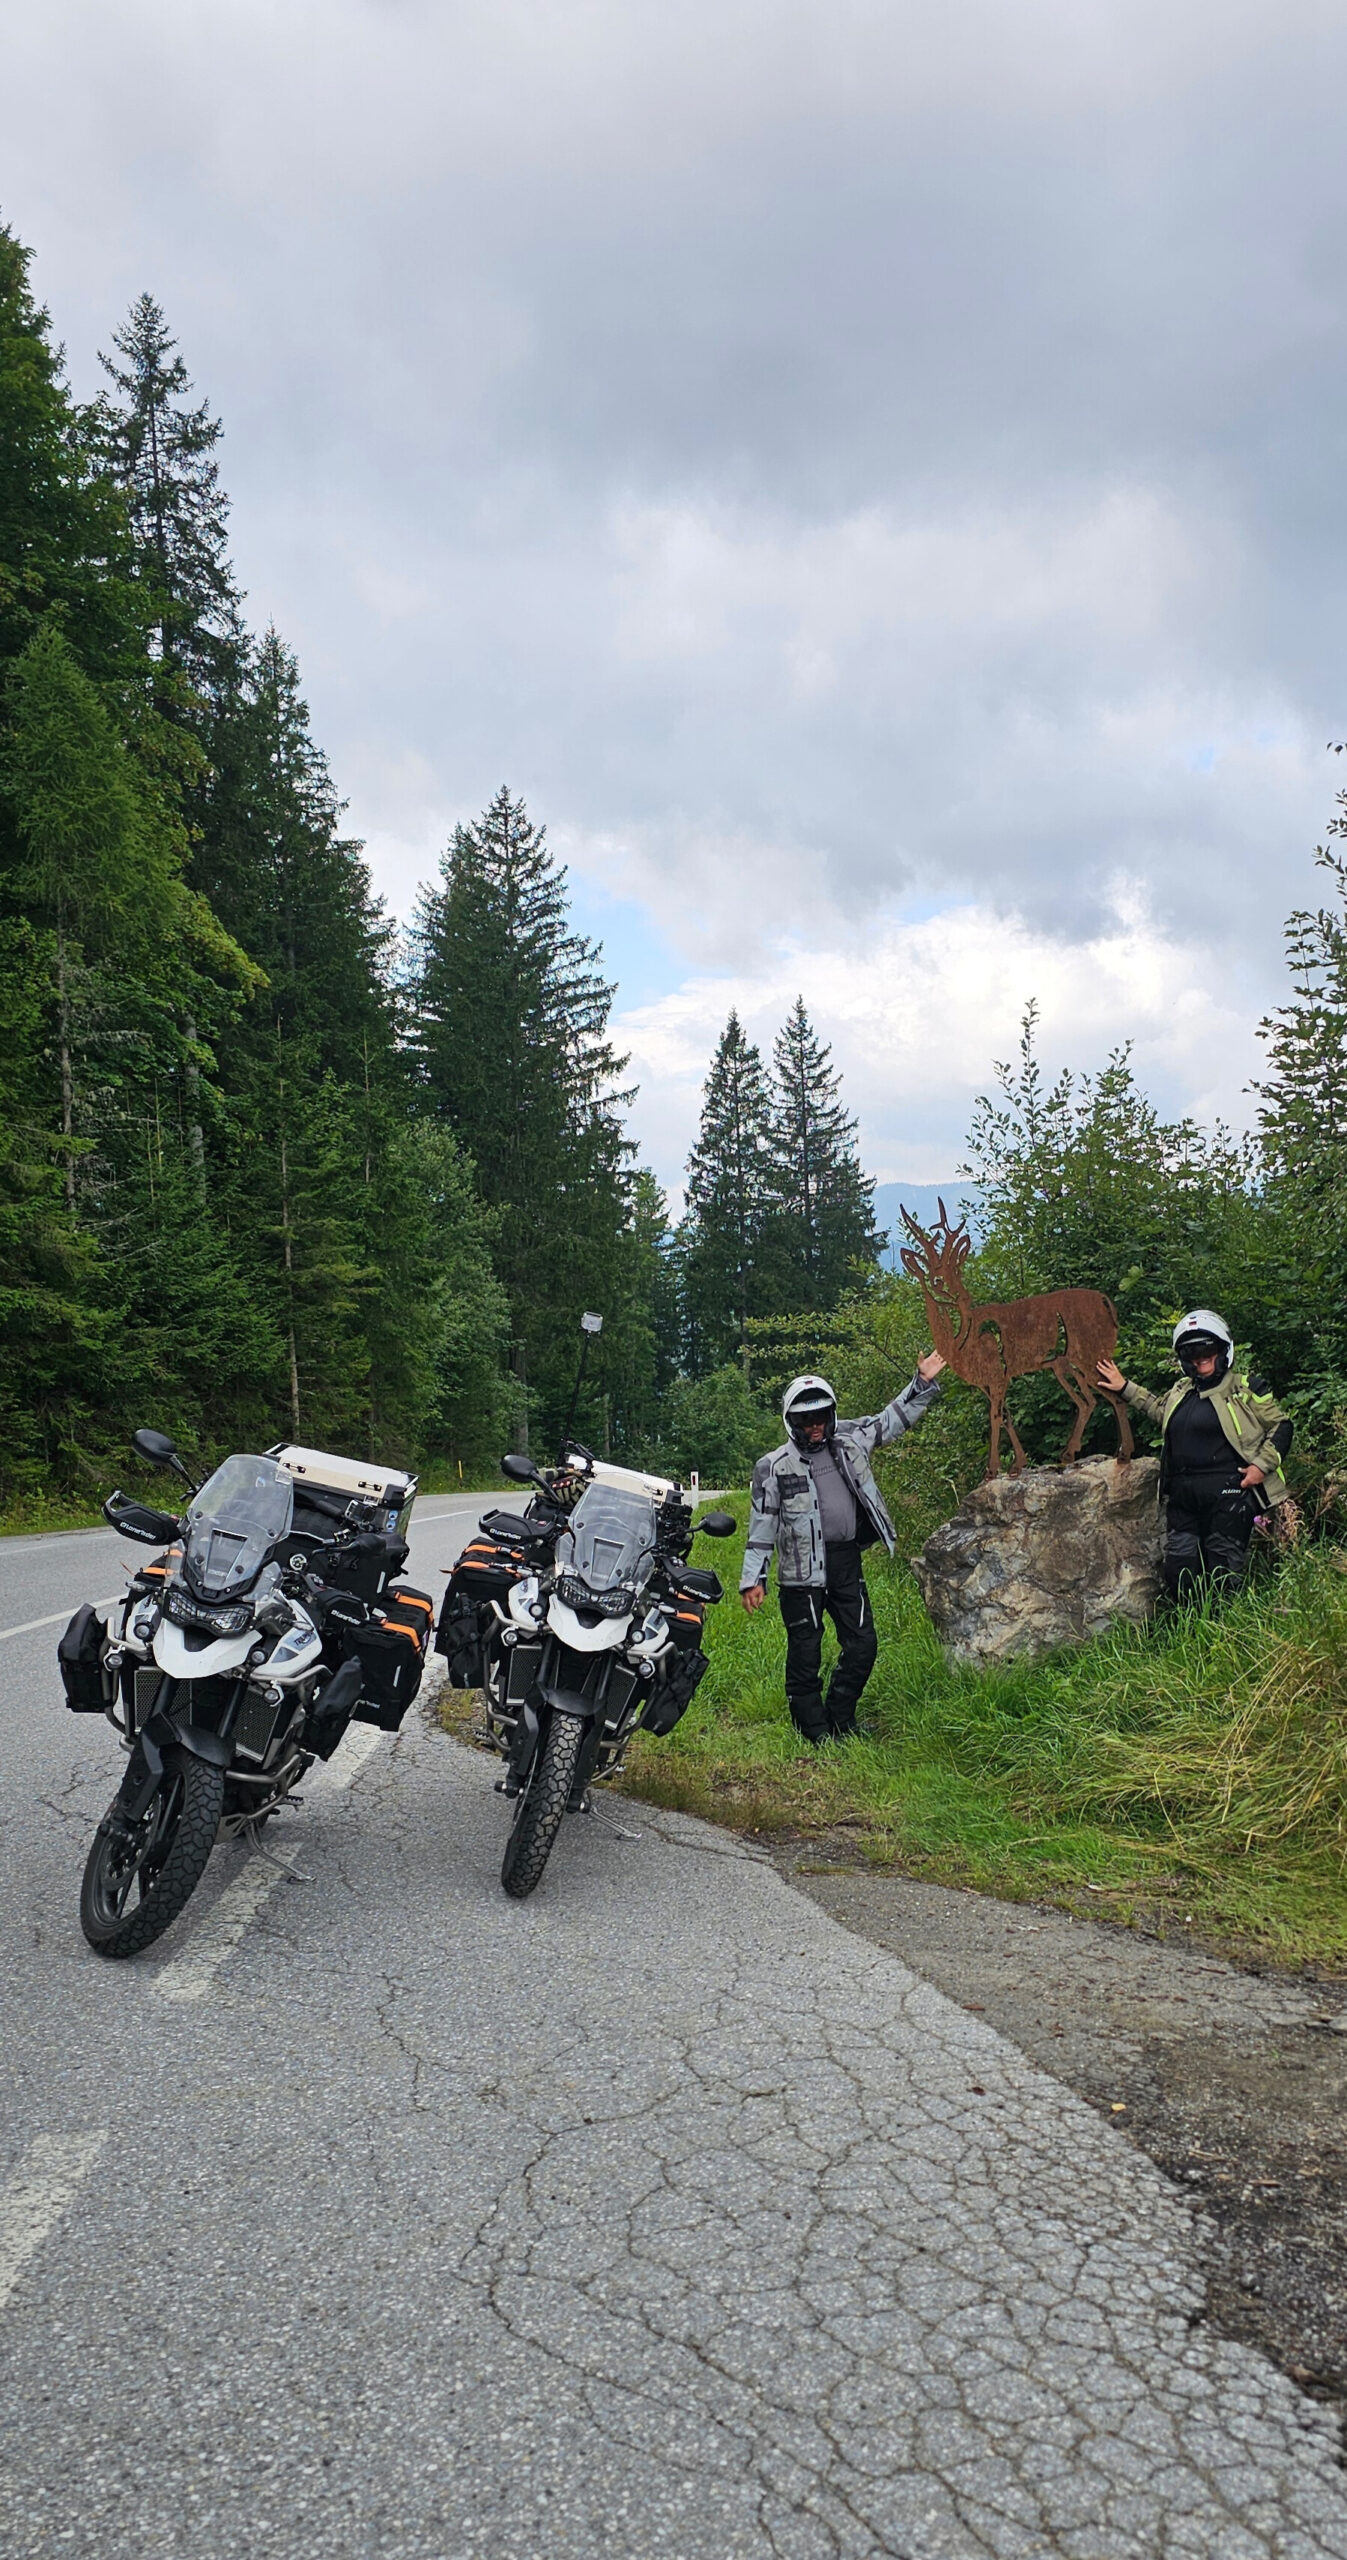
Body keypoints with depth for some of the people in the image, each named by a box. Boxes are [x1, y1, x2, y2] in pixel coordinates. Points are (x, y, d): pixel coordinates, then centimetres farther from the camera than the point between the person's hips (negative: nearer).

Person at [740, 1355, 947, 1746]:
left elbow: (893, 1419, 20)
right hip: (802, 1570, -4)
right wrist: (753, 1578, -4)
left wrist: (924, 1383, 13)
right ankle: (814, 1733, 14)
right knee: (805, 1653, 1)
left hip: (847, 1562, 5)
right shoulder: (774, 1466, -4)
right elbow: (762, 1524, -2)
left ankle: (840, 1721, 26)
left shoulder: (849, 1440, 8)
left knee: (862, 1646, 9)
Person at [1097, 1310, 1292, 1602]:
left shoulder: (1246, 1390, -1)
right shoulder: (1180, 1391, 17)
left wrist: (1262, 1465, -9)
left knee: (1223, 1570, -5)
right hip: (1183, 1496, 6)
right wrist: (1125, 1388, 34)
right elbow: (1159, 1409, 37)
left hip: (1228, 1493, -6)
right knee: (1178, 1570, 7)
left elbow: (1280, 1427, 2)